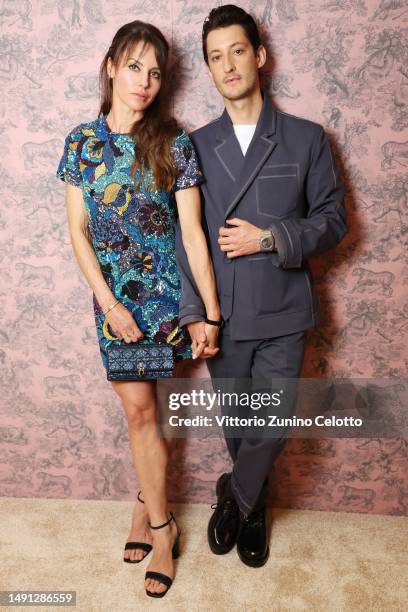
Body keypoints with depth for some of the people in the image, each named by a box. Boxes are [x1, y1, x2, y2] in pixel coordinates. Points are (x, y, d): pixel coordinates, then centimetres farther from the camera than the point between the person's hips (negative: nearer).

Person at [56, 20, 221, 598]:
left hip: (164, 291, -2)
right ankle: (161, 525, 26)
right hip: (113, 296, 2)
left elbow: (193, 232, -7)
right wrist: (110, 303, -8)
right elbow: (78, 231, 0)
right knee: (140, 409, 8)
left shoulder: (174, 143, -5)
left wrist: (212, 312, -9)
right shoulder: (82, 141, 1)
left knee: (140, 408, 5)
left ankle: (146, 502, 31)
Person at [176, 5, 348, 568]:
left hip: (283, 314, -1)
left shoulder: (306, 138, 2)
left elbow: (333, 219, 1)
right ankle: (251, 506, 41)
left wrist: (270, 238, -15)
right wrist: (193, 311, -5)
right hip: (222, 315, 1)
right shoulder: (196, 145, 5)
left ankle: (234, 496, 32)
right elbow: (185, 235, 2)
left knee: (273, 426, 2)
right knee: (237, 423, 15)